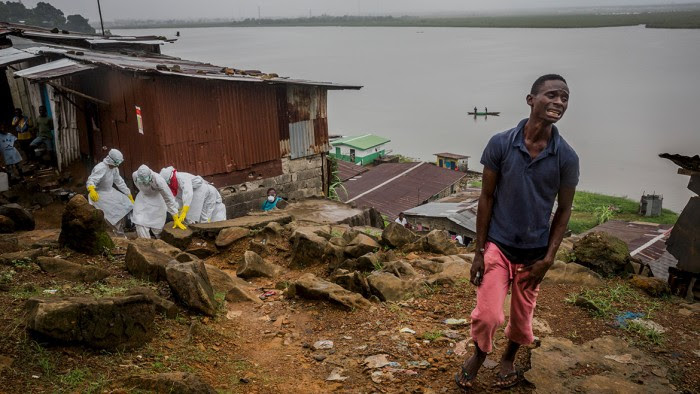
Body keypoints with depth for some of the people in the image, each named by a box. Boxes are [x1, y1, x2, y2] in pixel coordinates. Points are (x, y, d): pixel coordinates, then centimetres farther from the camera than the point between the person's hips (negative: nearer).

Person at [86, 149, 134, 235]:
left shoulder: (114, 168, 0)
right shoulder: (100, 168, -26)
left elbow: (120, 182, 8)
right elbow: (91, 181, -36)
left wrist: (129, 195, 8)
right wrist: (91, 190, -57)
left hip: (109, 191, 8)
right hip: (98, 194, -8)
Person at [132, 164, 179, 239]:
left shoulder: (158, 180, -37)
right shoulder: (135, 175, -24)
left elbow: (169, 198, -30)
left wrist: (176, 219, -28)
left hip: (157, 200, -3)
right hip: (142, 199, 3)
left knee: (157, 228, 3)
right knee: (140, 223, -11)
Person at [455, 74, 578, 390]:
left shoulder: (567, 158, -10)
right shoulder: (500, 144, -13)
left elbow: (563, 210, 0)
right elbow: (486, 198, -6)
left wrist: (548, 259, -5)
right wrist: (479, 251, -5)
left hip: (534, 252, 2)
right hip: (498, 245, -1)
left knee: (522, 318, 14)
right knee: (488, 315, -6)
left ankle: (508, 358, 45)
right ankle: (478, 354, 27)